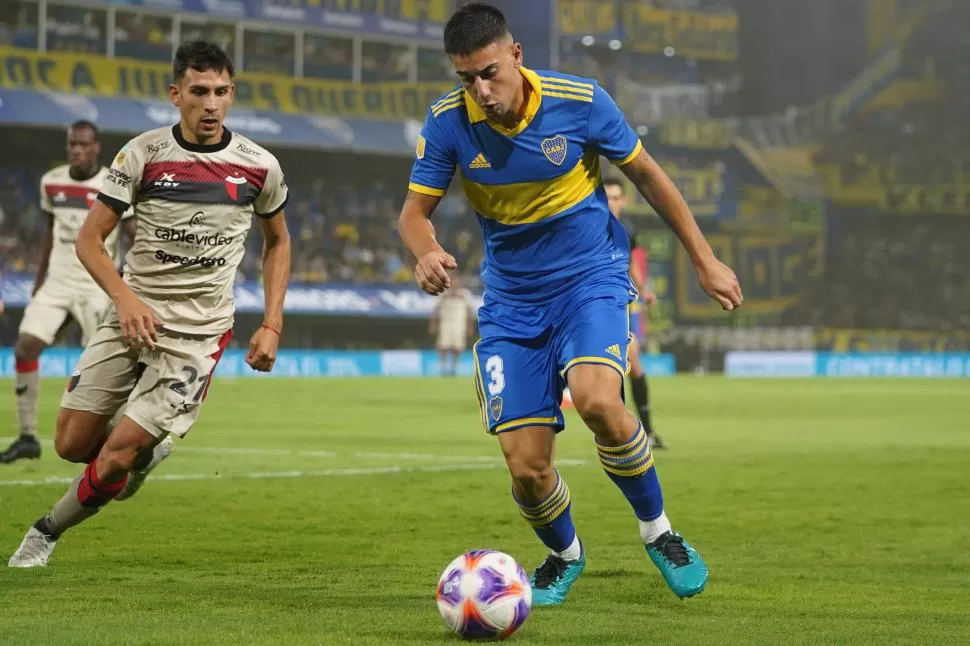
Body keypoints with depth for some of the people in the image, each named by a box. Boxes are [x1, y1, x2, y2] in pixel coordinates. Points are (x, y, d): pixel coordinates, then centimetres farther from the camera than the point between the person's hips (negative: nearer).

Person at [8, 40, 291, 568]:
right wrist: (125, 298, -19)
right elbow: (89, 238, -2)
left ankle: (47, 532, 14)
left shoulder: (259, 166, -2)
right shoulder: (143, 154, -5)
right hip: (133, 318, 2)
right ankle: (144, 452, 32)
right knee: (72, 444, 1)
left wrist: (272, 325, 6)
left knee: (116, 455, -11)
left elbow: (277, 241, 16)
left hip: (198, 331, -2)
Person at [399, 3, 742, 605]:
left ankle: (658, 531, -7)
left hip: (592, 278, -2)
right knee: (525, 467, -5)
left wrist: (705, 261, 3)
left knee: (596, 398, -32)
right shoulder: (448, 121, -12)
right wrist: (426, 253, -29)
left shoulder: (579, 100, -15)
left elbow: (647, 175, -1)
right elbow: (415, 210, -5)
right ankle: (565, 555, 30)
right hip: (511, 301, 2)